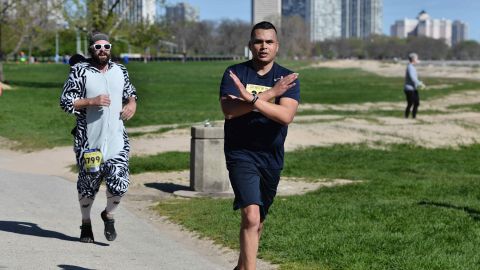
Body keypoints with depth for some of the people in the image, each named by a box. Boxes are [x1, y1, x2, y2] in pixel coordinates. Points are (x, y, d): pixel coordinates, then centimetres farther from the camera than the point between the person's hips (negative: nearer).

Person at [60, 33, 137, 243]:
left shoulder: (120, 71, 11)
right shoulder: (80, 71, -3)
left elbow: (130, 92, 26)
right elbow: (65, 101, -6)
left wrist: (132, 103, 4)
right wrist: (92, 101, -18)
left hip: (117, 140, 3)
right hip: (89, 141, -3)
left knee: (119, 184, -7)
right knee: (88, 184, 8)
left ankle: (108, 215, 22)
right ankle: (86, 224, 30)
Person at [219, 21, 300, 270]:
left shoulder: (288, 79, -1)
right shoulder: (235, 73, -3)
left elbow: (286, 116, -18)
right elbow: (229, 110, -19)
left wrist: (251, 98, -25)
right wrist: (269, 94, -21)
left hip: (272, 157, 3)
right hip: (241, 154, -3)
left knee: (258, 220, 16)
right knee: (251, 216, -19)